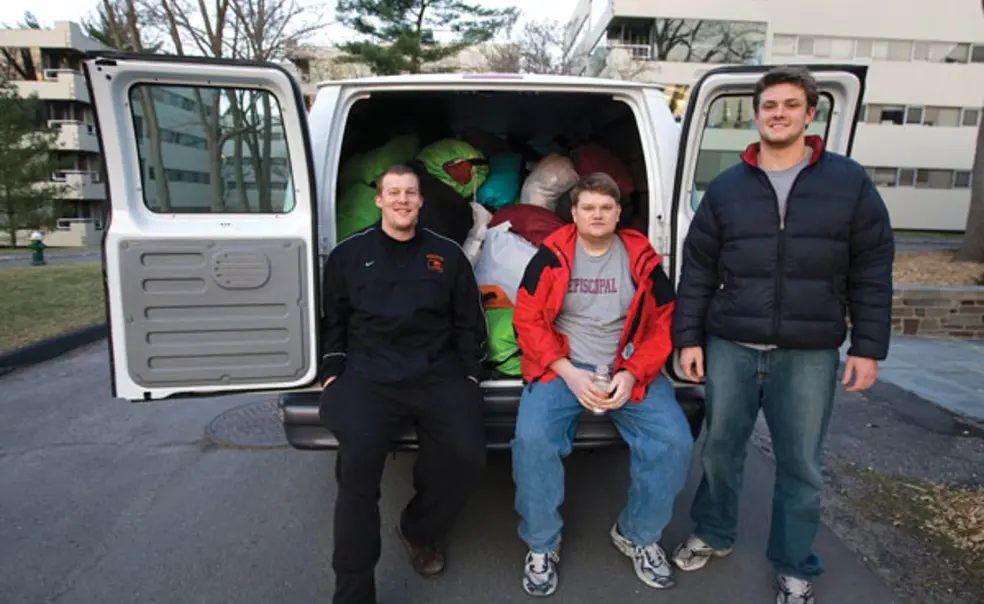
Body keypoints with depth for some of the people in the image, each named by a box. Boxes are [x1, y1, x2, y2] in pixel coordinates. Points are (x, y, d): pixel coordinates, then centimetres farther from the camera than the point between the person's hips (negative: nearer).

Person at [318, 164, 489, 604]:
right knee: (358, 459, -28)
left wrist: (469, 375, 4)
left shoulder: (447, 254, 15)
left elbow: (469, 323, 16)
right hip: (368, 374, -1)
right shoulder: (348, 254, 14)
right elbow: (334, 322, 15)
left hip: (437, 373, 2)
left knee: (467, 456, -21)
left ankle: (418, 530, 14)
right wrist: (332, 374, 2)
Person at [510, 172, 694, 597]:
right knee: (532, 438, -27)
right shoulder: (552, 255, -3)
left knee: (674, 441, -18)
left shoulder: (641, 259, 2)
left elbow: (664, 324, 5)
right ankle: (542, 546, -1)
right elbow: (527, 320, -4)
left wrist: (631, 375, -11)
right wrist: (569, 372, -15)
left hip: (628, 370, 2)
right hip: (561, 367, -2)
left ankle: (637, 535, 11)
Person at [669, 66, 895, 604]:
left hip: (809, 355, -1)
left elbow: (871, 272, 3)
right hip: (730, 348, 1)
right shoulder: (725, 188, 4)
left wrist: (867, 348, -2)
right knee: (720, 448, 13)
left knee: (801, 465, 11)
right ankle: (712, 536, 37)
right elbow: (697, 269, 4)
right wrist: (688, 338, -1)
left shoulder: (850, 183, 2)